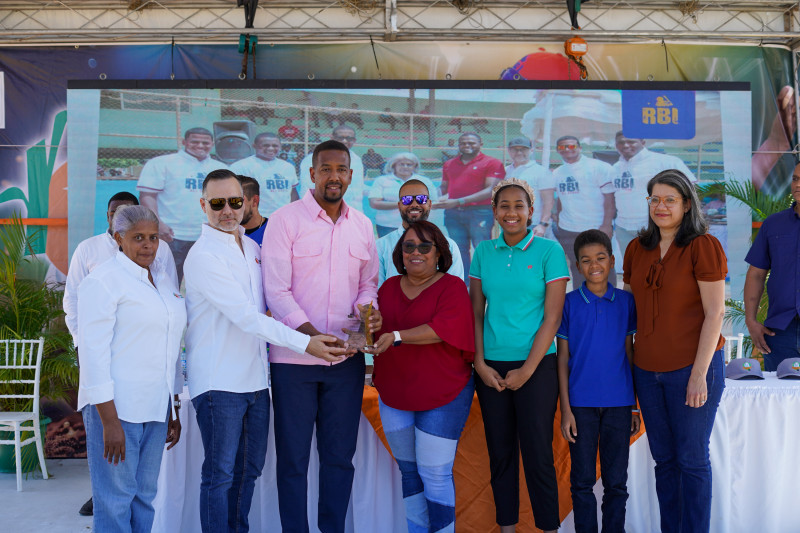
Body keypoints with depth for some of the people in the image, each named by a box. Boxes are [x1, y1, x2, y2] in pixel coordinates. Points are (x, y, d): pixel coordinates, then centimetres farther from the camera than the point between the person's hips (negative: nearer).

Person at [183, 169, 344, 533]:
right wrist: (305, 343, -24)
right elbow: (245, 317, -21)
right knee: (220, 474, -1)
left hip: (255, 378, 8)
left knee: (249, 469, 16)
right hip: (219, 381, -7)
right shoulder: (203, 255, -14)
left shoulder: (253, 248, 11)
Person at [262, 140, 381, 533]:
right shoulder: (285, 220, -5)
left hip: (347, 358, 4)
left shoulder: (362, 224, 9)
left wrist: (368, 309, -7)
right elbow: (276, 291, -11)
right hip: (293, 357, -4)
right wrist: (312, 336, -24)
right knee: (293, 458, 6)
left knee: (340, 456, 13)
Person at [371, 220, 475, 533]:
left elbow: (443, 328, -21)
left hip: (442, 396, -5)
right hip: (393, 395, 5)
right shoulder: (389, 288, 10)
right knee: (408, 470, 13)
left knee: (435, 474, -2)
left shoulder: (452, 286, -6)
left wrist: (397, 336, -29)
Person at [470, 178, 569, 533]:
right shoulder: (484, 252, 7)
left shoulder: (549, 250, -3)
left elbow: (552, 315, -6)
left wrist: (527, 370, -10)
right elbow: (475, 312, 8)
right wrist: (480, 363, -2)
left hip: (535, 365, -3)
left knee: (538, 451, 0)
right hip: (491, 367, 3)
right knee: (500, 450, 10)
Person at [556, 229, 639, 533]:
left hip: (619, 404, 1)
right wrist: (565, 409, -4)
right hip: (581, 403, -1)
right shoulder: (568, 303, 0)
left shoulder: (626, 301, 5)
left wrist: (635, 406, 7)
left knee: (616, 481, 8)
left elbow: (629, 354, 9)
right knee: (582, 481, 6)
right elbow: (562, 358, 1)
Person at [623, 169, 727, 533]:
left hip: (692, 368, -5)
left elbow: (715, 314, -10)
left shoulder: (704, 246, -8)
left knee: (692, 459, 5)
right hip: (647, 370, 5)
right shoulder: (636, 250, 9)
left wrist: (699, 373, -14)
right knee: (663, 459, 13)